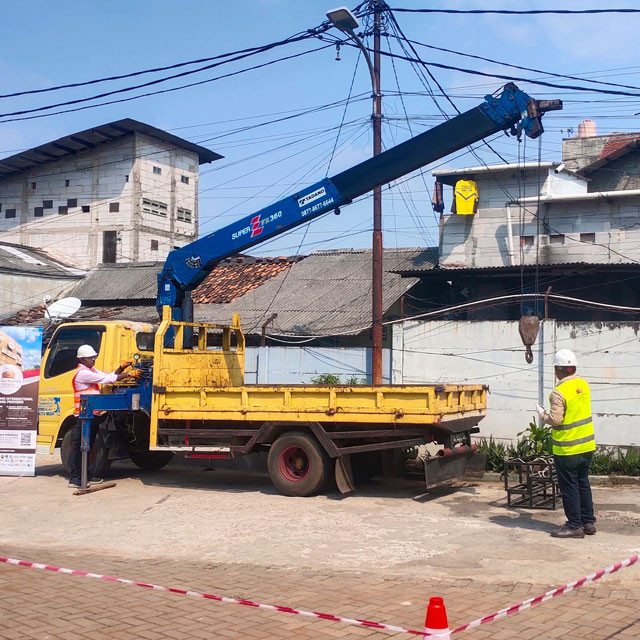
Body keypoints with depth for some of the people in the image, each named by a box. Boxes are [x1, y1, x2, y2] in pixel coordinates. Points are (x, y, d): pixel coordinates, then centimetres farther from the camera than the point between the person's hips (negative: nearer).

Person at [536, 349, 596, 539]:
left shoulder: (559, 393, -21)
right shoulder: (583, 385, 3)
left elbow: (556, 419, -23)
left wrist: (542, 414, -5)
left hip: (567, 449, -8)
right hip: (587, 445, 8)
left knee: (569, 487, 3)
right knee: (583, 483, 17)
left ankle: (574, 525, 8)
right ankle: (588, 522, 23)